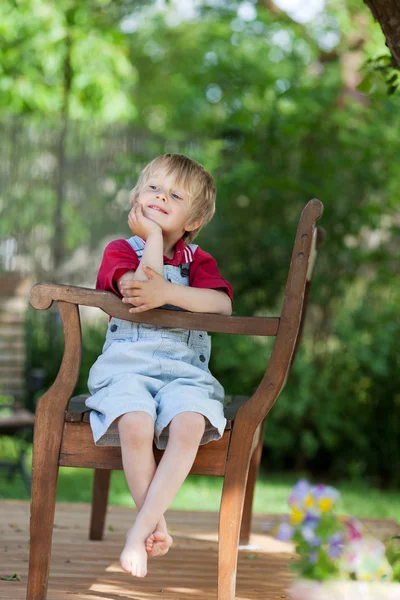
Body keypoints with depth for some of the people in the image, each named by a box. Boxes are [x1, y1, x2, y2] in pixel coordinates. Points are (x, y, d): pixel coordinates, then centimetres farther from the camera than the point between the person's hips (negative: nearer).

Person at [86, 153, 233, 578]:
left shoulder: (198, 260, 17)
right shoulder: (119, 250, 12)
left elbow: (222, 305, -5)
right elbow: (140, 287, -11)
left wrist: (167, 293, -17)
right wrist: (153, 239, -2)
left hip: (185, 371, 2)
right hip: (126, 366, -1)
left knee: (189, 426, -31)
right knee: (135, 427, -33)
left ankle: (139, 530, -26)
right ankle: (158, 525, -16)